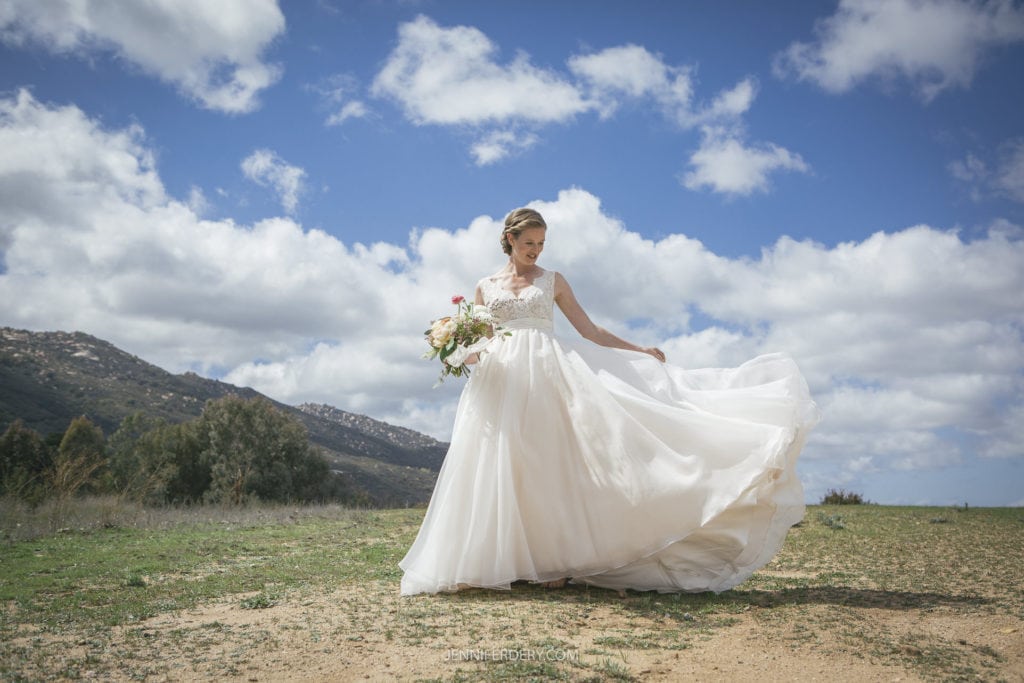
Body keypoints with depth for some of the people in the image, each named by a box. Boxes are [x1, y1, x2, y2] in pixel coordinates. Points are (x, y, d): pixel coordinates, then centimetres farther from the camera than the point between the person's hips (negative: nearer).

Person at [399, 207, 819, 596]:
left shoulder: (553, 281, 13)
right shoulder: (485, 287, 16)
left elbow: (591, 332, 11)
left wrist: (639, 351, 5)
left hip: (548, 374, -1)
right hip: (501, 380, 1)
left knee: (547, 462, -9)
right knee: (505, 467, -5)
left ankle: (551, 560, -8)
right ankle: (507, 560, -2)